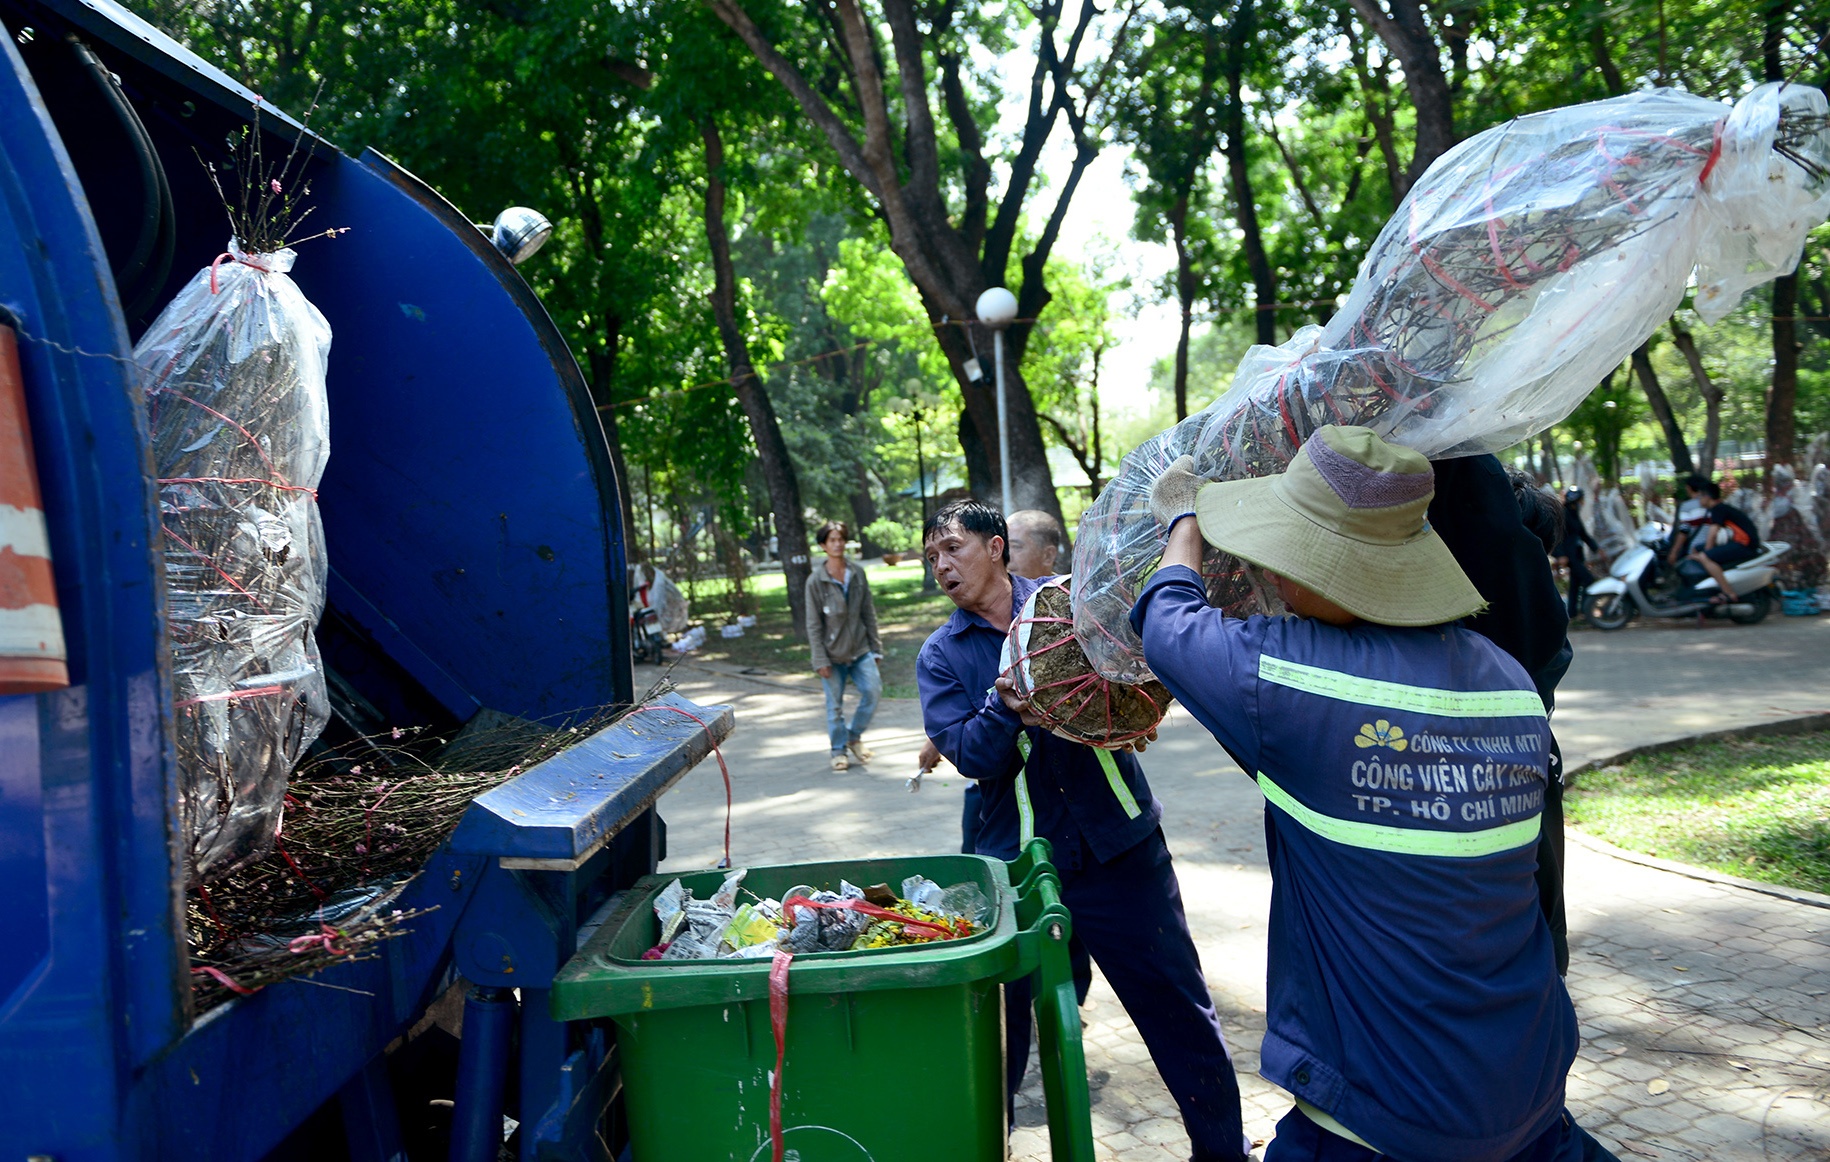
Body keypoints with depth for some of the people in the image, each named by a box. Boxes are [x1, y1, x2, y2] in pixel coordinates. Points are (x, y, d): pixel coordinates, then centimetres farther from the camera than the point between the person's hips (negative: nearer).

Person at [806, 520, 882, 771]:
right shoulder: (815, 581, -7)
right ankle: (839, 750, 20)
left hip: (860, 648, 3)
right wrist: (820, 660, -9)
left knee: (873, 690, -10)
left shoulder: (857, 573, 3)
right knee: (834, 705, 3)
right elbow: (813, 624, -6)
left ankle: (854, 736, 13)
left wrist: (875, 646, 6)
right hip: (833, 653, -3)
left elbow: (868, 612, 8)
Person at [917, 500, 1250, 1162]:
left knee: (1177, 1006, 7)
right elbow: (971, 755, -9)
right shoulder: (940, 656, 3)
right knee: (999, 1014, 12)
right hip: (1016, 858, 1)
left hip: (1117, 842, 0)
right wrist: (1007, 708, -25)